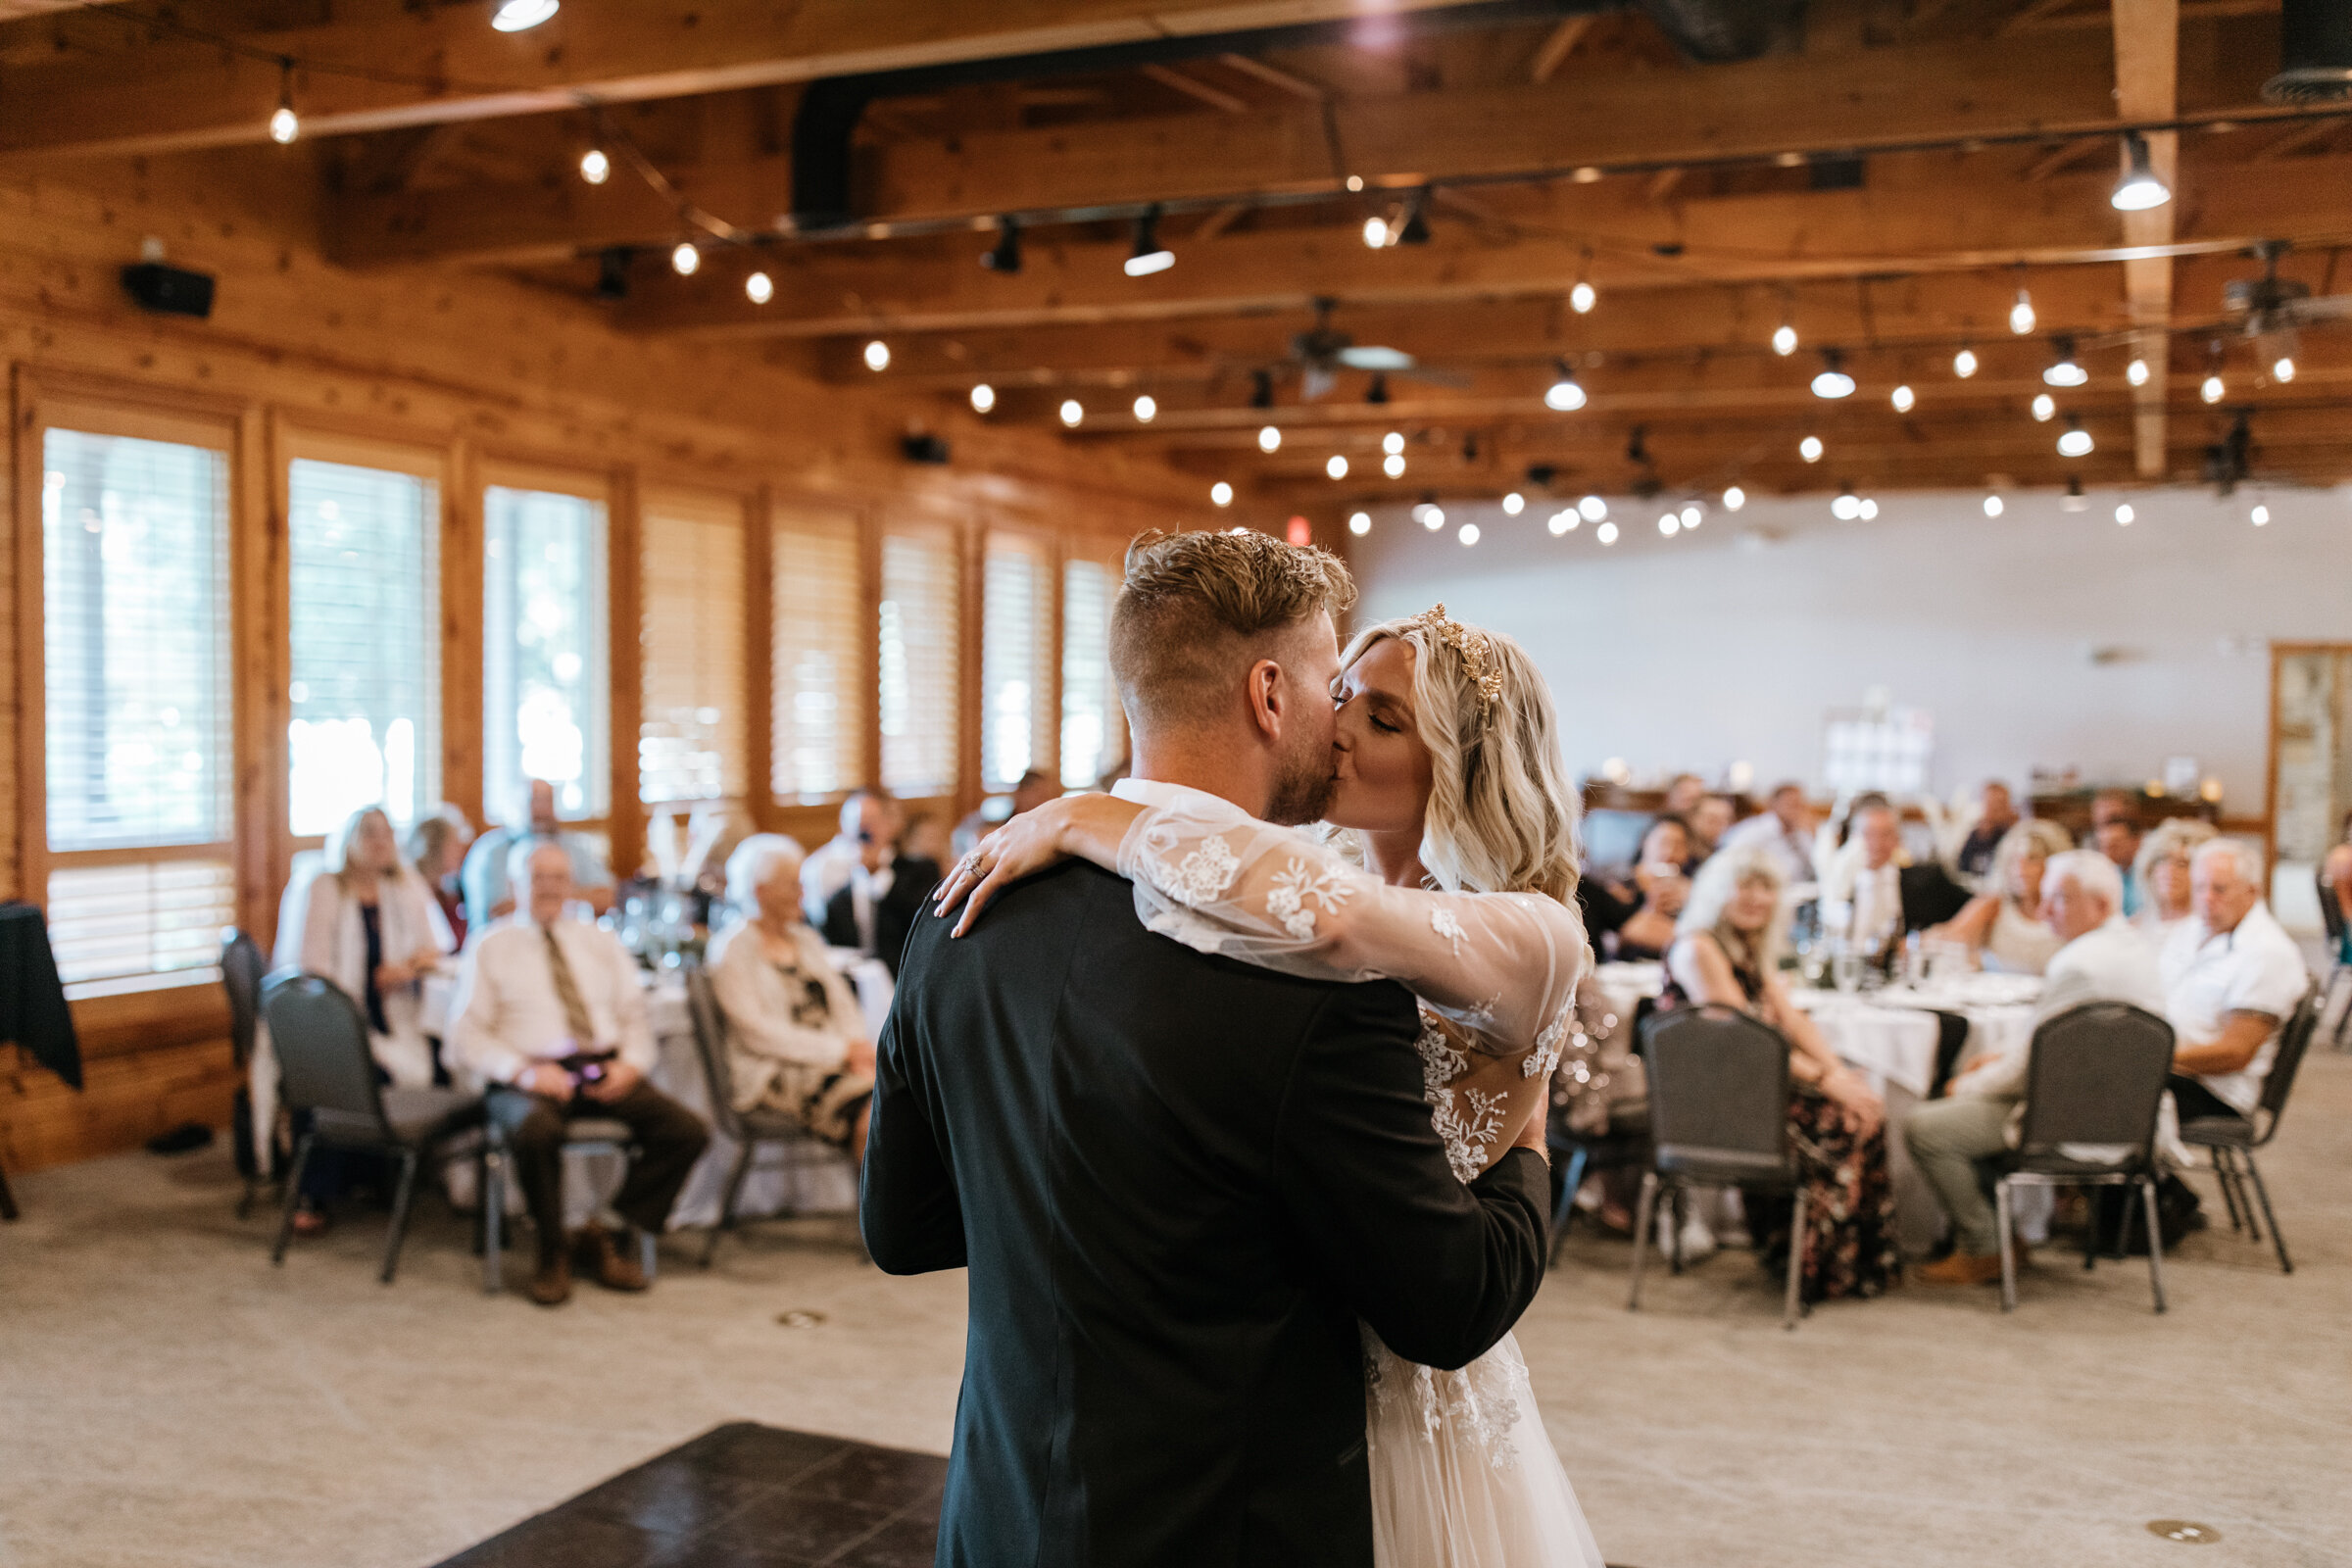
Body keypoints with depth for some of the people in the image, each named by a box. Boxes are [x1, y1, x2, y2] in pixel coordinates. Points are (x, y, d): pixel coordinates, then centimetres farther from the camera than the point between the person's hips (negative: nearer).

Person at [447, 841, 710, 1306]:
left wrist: (630, 1063, -6)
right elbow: (466, 1036, 1)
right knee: (535, 1132, -39)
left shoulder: (602, 944, 20)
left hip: (604, 1073, 4)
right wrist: (524, 1071, -15)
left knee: (689, 1133, -21)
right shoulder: (490, 948, 9)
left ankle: (602, 1235, -3)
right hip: (526, 1079, -3)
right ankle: (552, 1251, -12)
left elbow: (635, 1018, 16)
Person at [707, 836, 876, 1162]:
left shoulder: (806, 940, 23)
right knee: (873, 1112, -32)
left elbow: (844, 1007, 18)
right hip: (774, 1074, -6)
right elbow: (756, 1031, -10)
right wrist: (839, 1051, -14)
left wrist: (858, 1048, -5)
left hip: (832, 1060, 6)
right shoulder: (732, 949, 0)